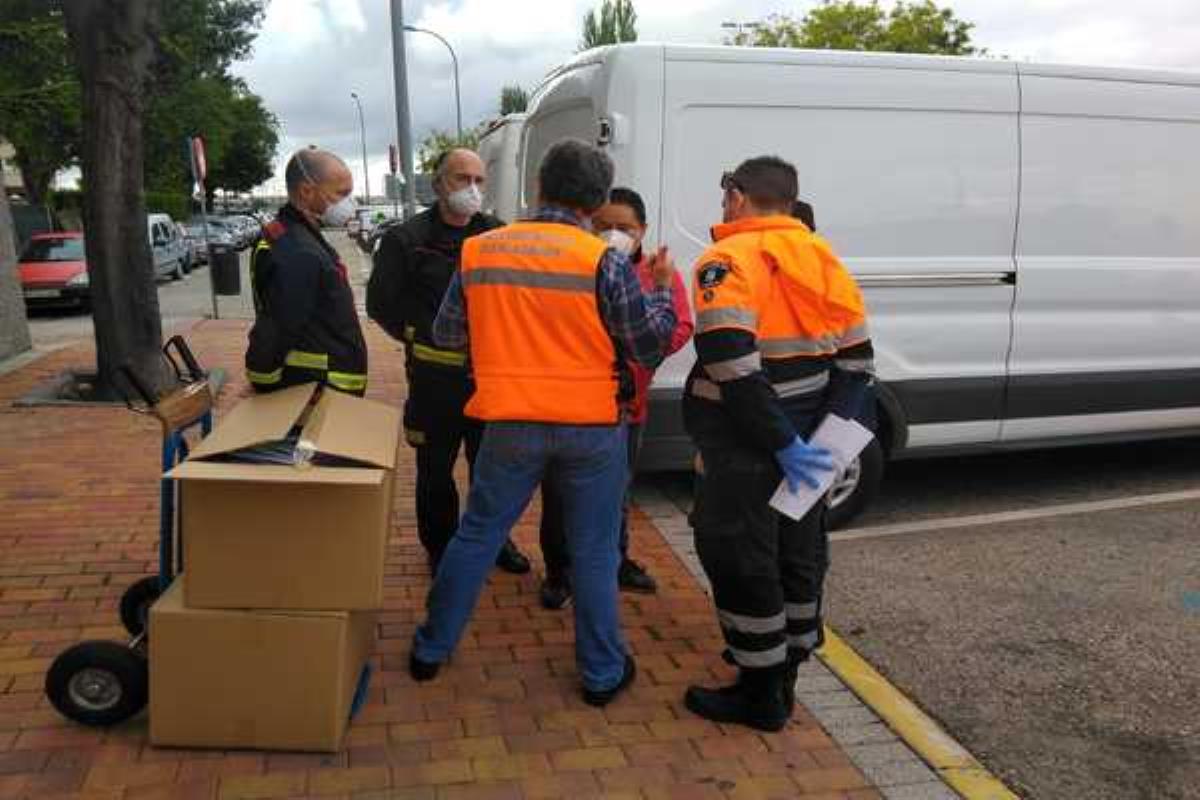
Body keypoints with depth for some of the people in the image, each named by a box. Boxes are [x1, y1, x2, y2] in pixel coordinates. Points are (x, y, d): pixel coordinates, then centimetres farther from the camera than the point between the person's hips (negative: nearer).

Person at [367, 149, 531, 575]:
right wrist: (419, 338, -1)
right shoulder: (407, 239, -4)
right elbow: (381, 302, 1)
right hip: (435, 376, -3)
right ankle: (440, 547, 27)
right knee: (435, 470, 9)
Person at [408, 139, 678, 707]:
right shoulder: (604, 262, -11)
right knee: (594, 553, 12)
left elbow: (447, 334, 7)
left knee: (476, 536, 17)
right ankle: (603, 673, 23)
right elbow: (651, 346, -6)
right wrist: (662, 288, 11)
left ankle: (432, 648, 30)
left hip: (511, 424, 2)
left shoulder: (480, 251, -1)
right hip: (592, 427, -2)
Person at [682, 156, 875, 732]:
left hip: (747, 445, -8)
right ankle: (785, 673, 34)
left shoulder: (727, 261, -14)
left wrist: (782, 444, -22)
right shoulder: (820, 256, 9)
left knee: (739, 559, 3)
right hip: (801, 431, 8)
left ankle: (761, 694, 13)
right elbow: (855, 357, 5)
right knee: (797, 552, 18)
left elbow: (730, 365, -27)